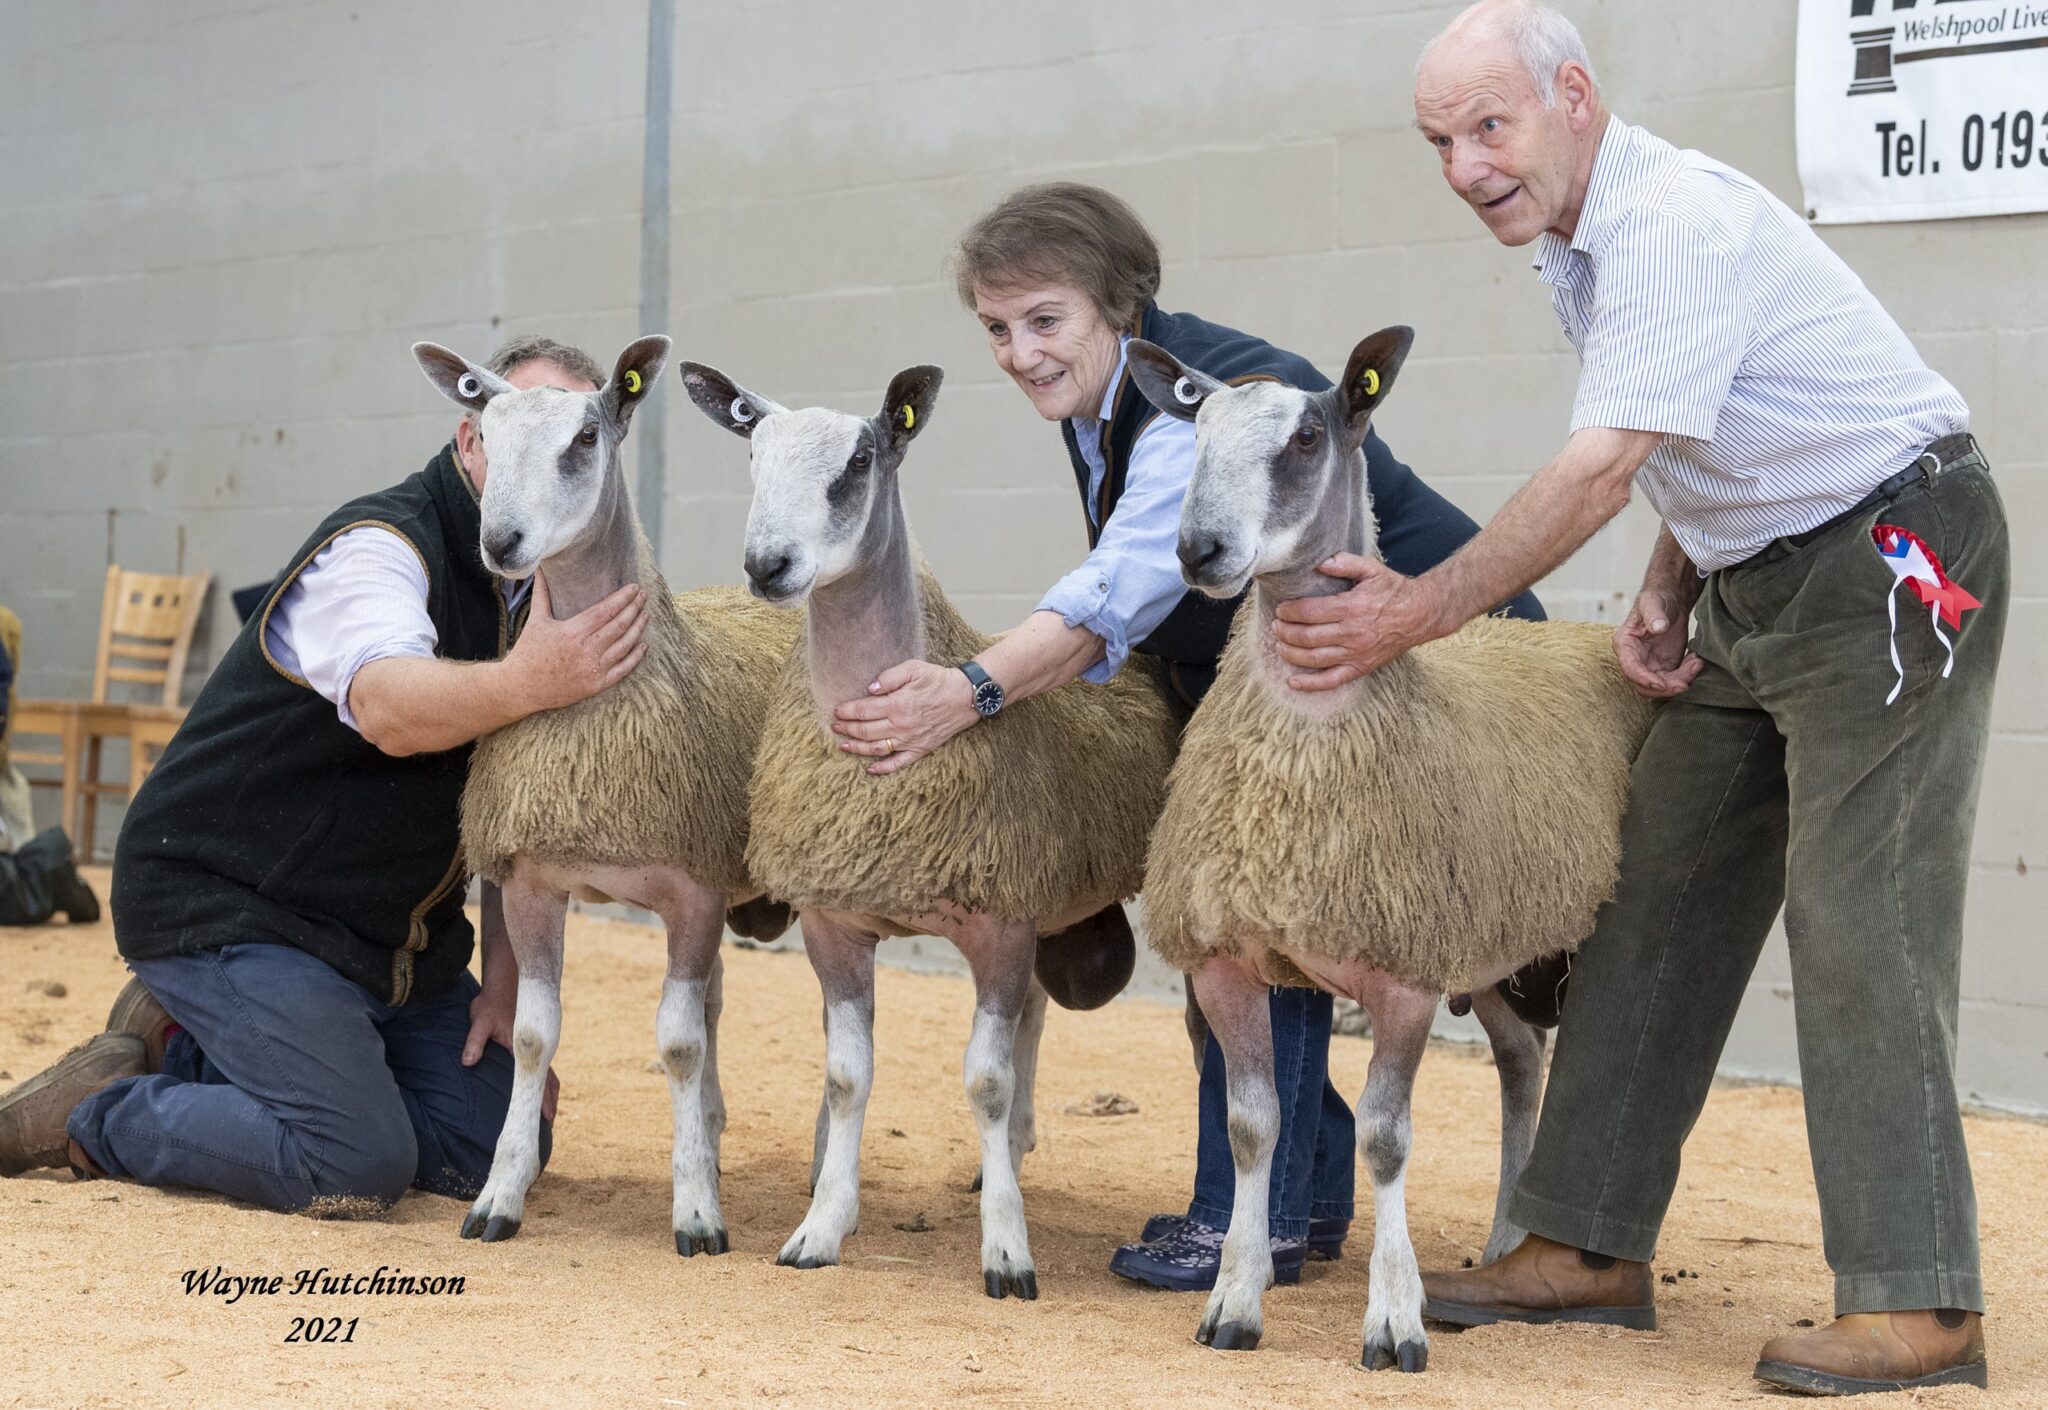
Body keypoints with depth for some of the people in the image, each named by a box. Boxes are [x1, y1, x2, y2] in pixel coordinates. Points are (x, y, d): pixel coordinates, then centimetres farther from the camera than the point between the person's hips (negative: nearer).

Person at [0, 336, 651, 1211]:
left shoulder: (539, 588, 7)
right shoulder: (379, 549, -19)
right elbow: (387, 708, -41)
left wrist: (508, 974, 3)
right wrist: (524, 685, -59)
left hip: (389, 934, 9)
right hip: (229, 903, -9)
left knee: (497, 1144, 3)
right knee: (358, 1166, -23)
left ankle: (193, 1052, 16)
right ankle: (94, 1112, -1)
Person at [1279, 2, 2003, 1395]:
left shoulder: (1677, 223, -22)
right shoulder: (1589, 242, 9)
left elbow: (1603, 470, -28)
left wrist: (1421, 611, -25)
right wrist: (1666, 595, 2)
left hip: (1888, 563, -10)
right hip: (1757, 585, 10)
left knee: (1858, 927, -13)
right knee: (1657, 902, 8)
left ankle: (1917, 1303, -11)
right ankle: (1590, 1247, 12)